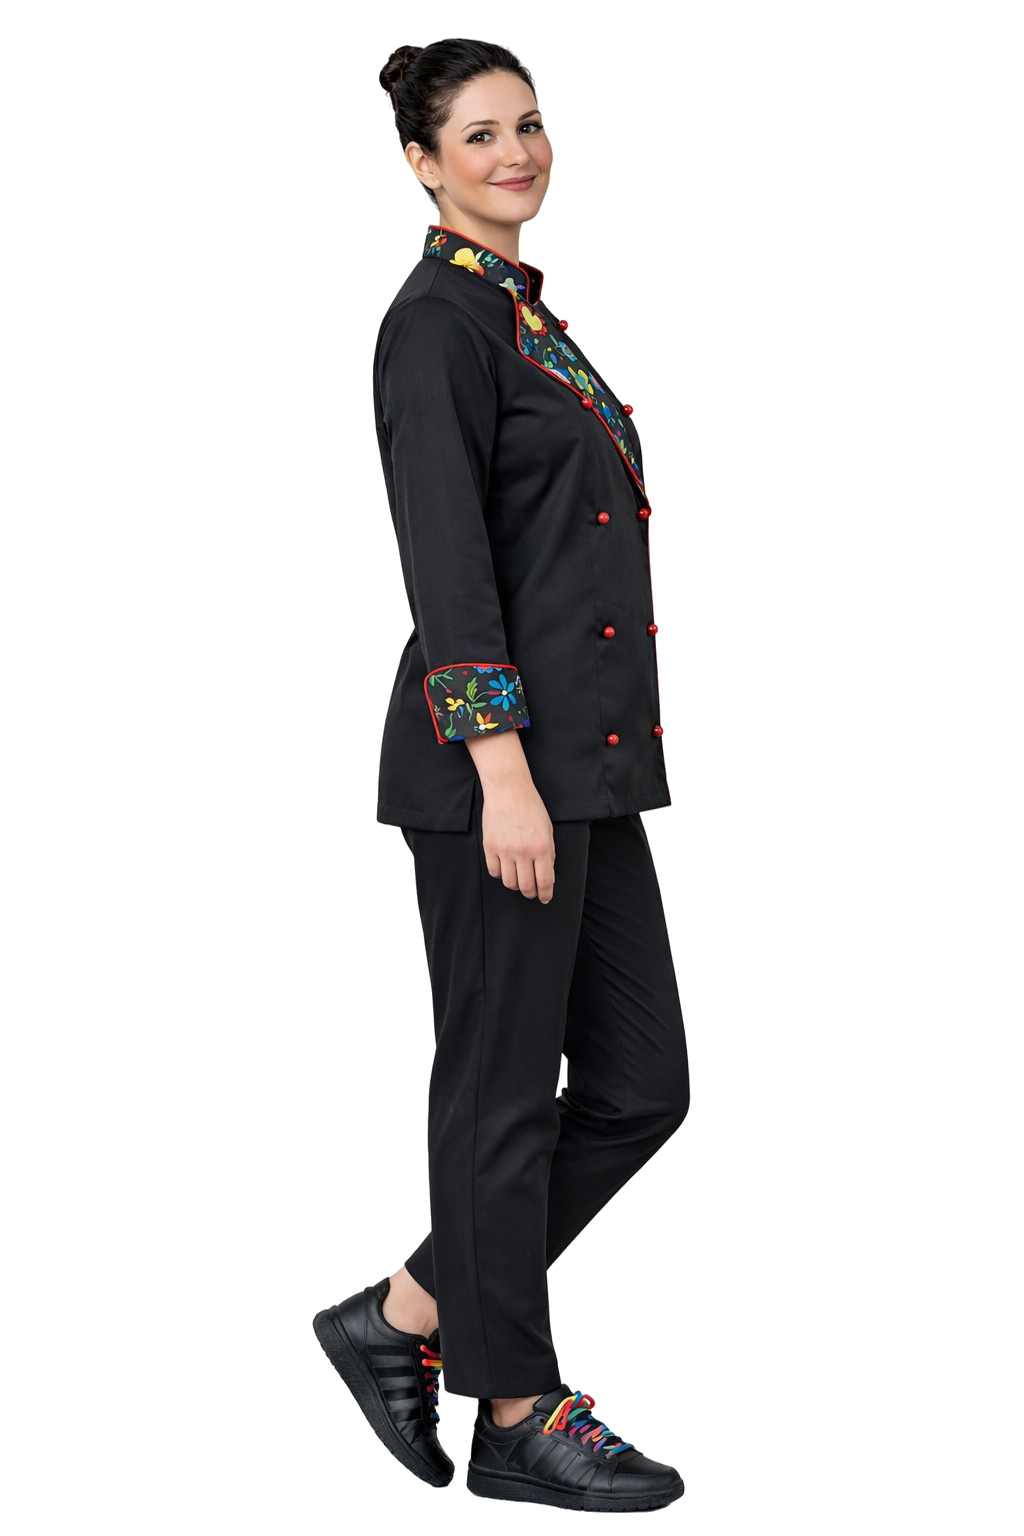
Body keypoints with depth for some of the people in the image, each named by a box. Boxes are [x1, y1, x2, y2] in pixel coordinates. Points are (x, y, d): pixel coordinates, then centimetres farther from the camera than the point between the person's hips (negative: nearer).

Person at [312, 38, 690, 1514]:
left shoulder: (528, 313, 19)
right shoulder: (440, 317, -9)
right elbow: (445, 558, -18)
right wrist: (503, 768, -23)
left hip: (589, 756, 10)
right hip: (500, 748, -10)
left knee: (637, 1083, 10)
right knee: (506, 1085, 1)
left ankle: (407, 1316, 20)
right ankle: (519, 1415, 15)